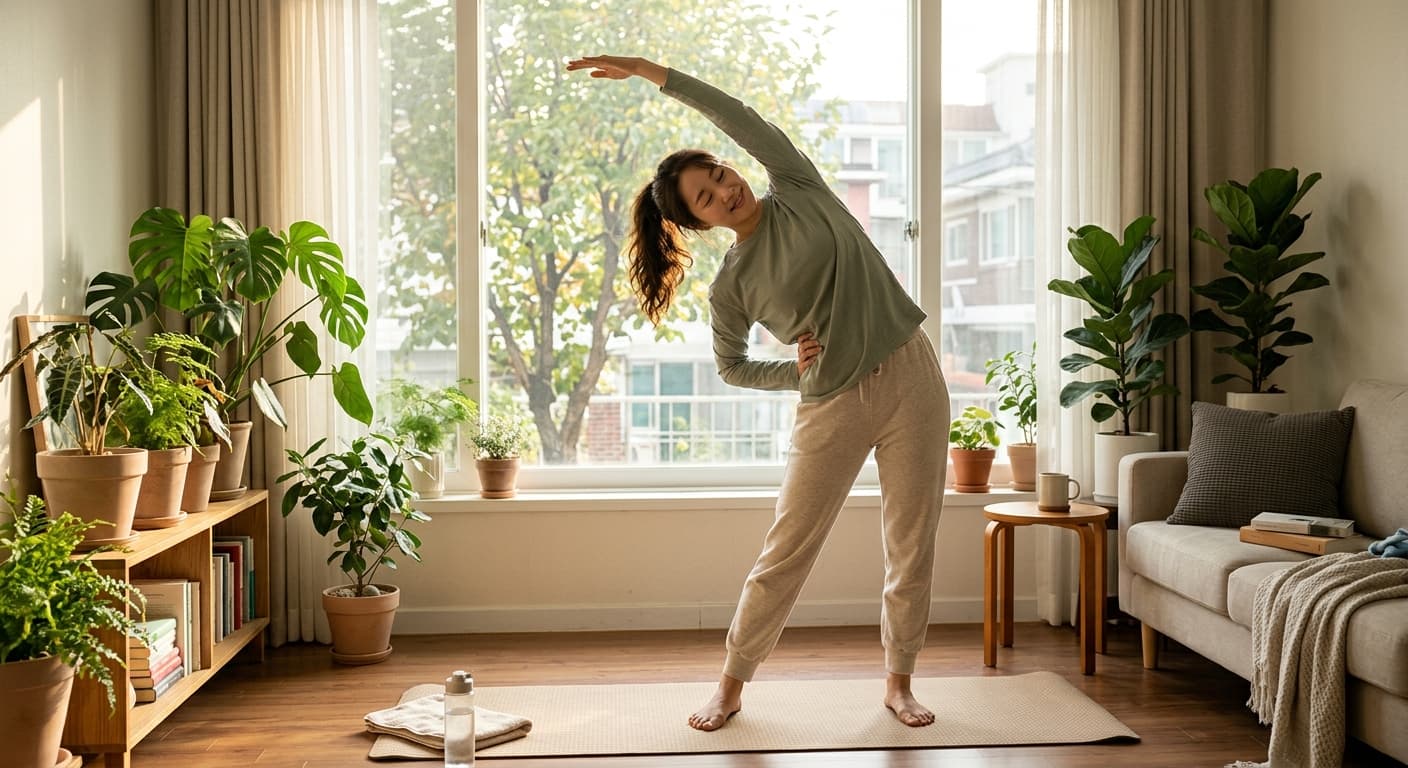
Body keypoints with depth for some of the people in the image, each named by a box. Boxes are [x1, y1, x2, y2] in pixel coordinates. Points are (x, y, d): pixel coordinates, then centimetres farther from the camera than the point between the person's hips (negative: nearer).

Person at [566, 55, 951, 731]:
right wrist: (796, 371, -3)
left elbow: (739, 119, -8)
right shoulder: (729, 288, 0)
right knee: (784, 553, 2)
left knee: (912, 548, 5)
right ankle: (732, 684, 18)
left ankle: (899, 681, 22)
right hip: (833, 409, -1)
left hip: (911, 377, 1)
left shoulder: (799, 193, 0)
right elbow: (732, 368, 13)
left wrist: (649, 70, -6)